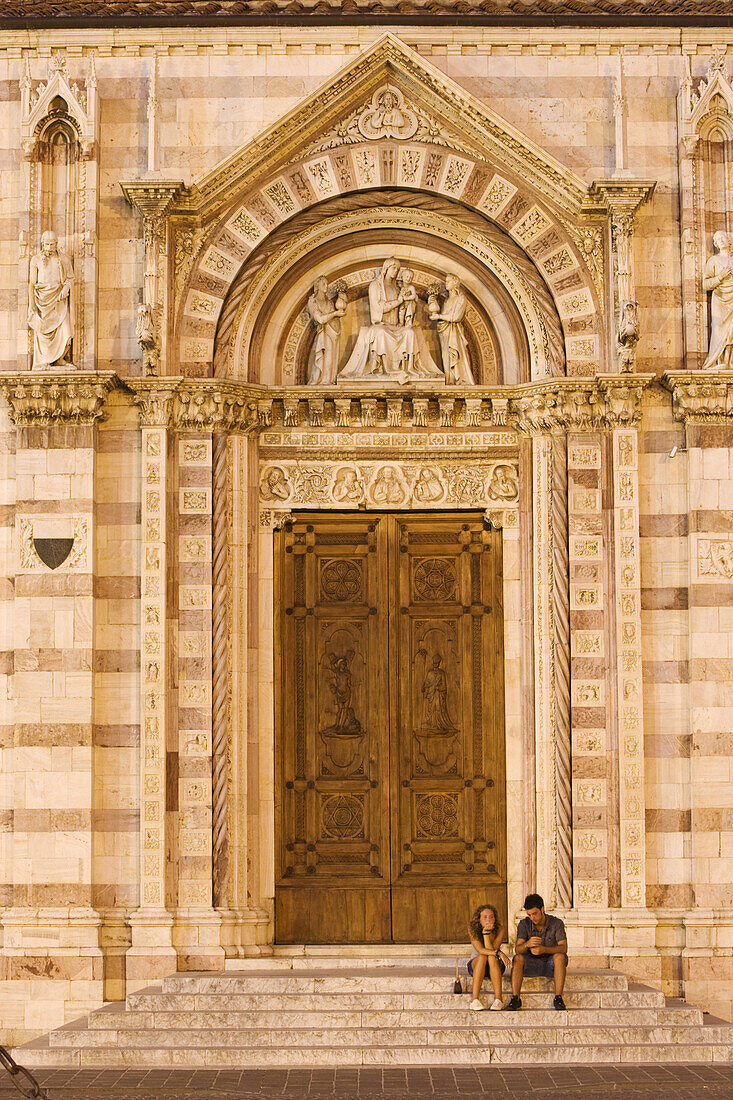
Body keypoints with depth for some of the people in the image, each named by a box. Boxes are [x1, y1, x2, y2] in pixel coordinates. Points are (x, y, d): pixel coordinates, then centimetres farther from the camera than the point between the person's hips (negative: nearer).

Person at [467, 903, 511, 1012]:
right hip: (475, 965, 0)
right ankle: (475, 1000, -41)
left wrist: (486, 933, -32)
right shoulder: (473, 930, -15)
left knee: (491, 957, -33)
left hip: (496, 966, 0)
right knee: (482, 956, -33)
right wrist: (499, 954, -41)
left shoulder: (499, 929, -15)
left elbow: (491, 950, -25)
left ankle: (498, 999, -38)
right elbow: (480, 950, -29)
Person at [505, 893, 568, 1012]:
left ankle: (558, 998, -32)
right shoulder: (524, 924, -7)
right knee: (518, 958, -29)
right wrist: (527, 944, -41)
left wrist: (543, 949, -38)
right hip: (531, 965, 1)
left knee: (560, 957, -33)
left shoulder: (556, 923, -10)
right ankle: (515, 998, -32)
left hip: (550, 965, -1)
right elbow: (517, 950, -17)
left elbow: (563, 948, -21)